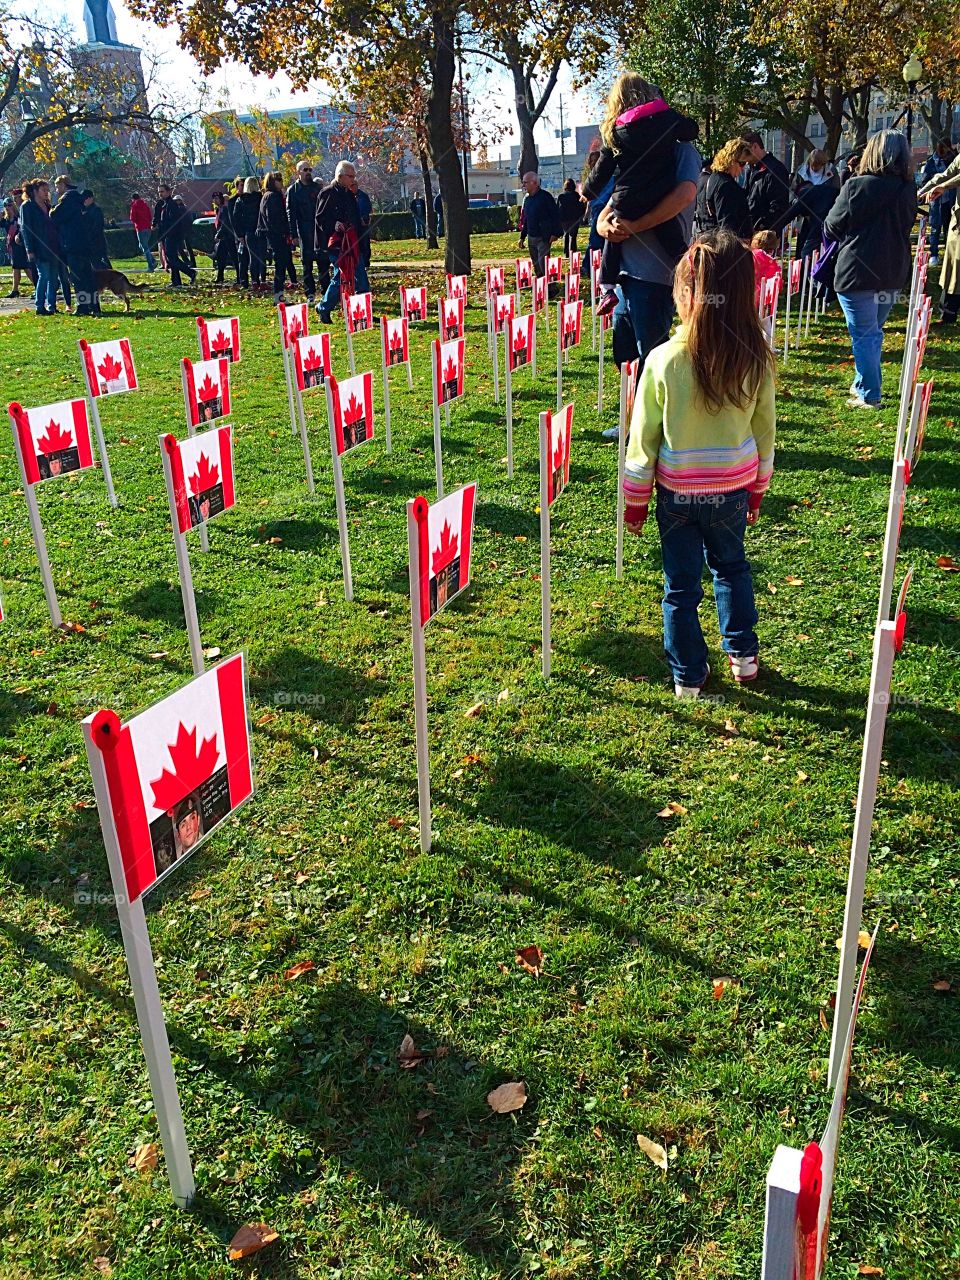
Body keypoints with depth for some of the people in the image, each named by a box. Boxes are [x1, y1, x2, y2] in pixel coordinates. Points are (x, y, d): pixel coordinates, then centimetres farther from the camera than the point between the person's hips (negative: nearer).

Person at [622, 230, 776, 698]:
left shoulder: (663, 361, -20)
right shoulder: (756, 359, -13)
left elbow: (643, 438, -12)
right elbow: (765, 431, -1)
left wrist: (634, 499, 2)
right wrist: (758, 488, 15)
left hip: (677, 493, -2)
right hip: (733, 489, 2)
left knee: (681, 585, 13)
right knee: (731, 567, 26)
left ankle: (688, 676, 24)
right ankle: (743, 654, 34)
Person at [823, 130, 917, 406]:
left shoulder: (857, 186, -14)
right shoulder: (908, 190, 4)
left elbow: (831, 228, -6)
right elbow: (906, 226, 16)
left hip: (857, 272, -6)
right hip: (893, 274, 6)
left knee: (864, 335, 1)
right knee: (873, 332, 19)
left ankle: (869, 396, 4)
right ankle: (863, 384, 30)